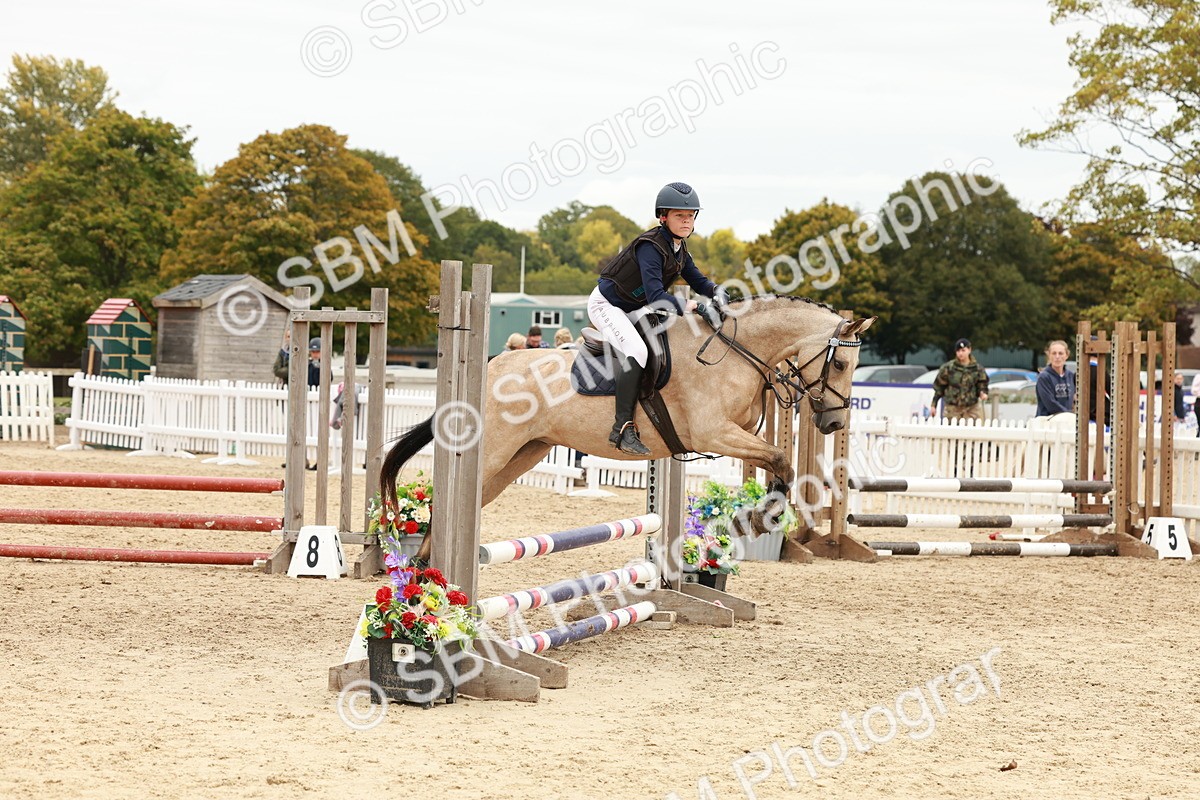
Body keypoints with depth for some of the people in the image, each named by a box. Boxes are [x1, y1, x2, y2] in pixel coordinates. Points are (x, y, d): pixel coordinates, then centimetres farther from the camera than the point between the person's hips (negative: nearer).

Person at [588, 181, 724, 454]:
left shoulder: (679, 249, 3)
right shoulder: (650, 247, -25)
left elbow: (698, 281, 10)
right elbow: (656, 296, -35)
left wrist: (716, 292, -11)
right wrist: (688, 306, -43)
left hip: (633, 309, 10)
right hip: (606, 305, -10)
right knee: (636, 350, -33)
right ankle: (623, 428, -36)